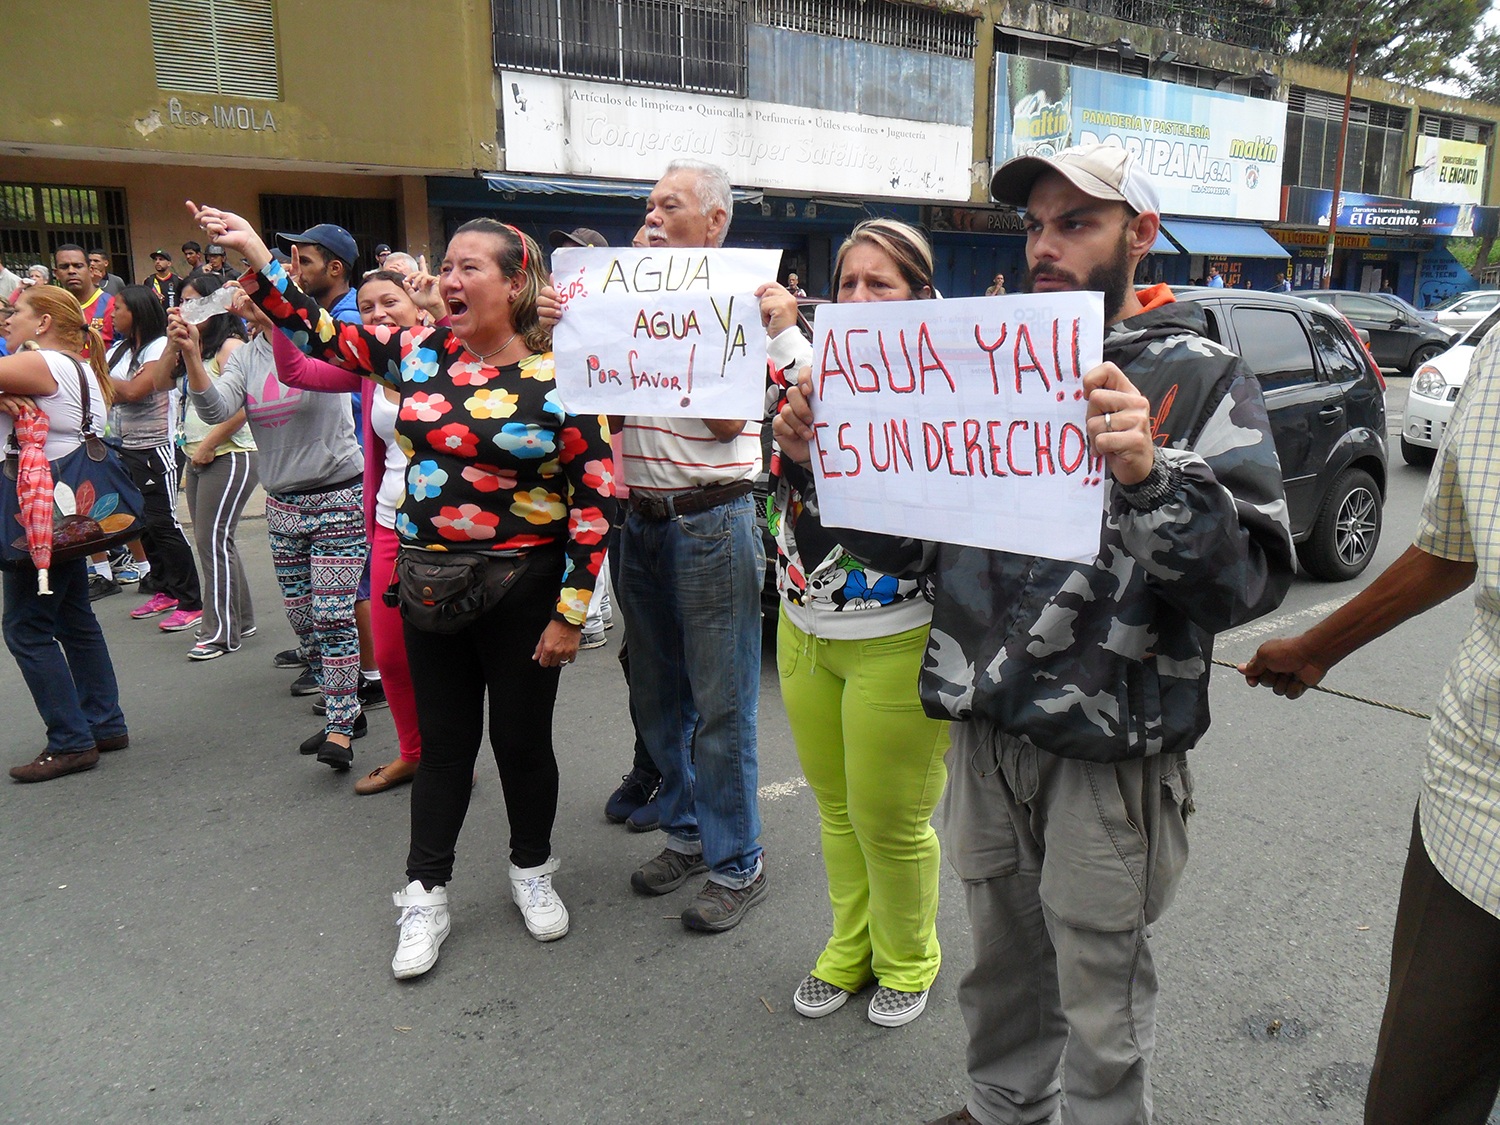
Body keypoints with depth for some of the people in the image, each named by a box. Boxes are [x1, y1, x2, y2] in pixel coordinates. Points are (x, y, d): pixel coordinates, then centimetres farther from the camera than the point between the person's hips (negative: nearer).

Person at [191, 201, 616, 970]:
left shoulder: (559, 380, -11)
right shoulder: (419, 353, 3)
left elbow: (596, 500, -12)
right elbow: (324, 336, 13)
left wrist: (569, 613, -14)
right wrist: (256, 257, 2)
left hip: (523, 589, -3)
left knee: (522, 737, 11)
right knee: (443, 740, 13)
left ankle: (531, 870, 36)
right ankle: (426, 897, 27)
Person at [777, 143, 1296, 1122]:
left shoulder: (1204, 380, -6)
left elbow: (1252, 580, -17)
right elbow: (907, 544, 10)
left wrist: (1152, 477, -33)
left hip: (1109, 754, -4)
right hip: (984, 729, 5)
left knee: (1100, 1004, 11)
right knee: (1002, 962, 24)